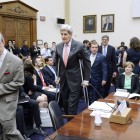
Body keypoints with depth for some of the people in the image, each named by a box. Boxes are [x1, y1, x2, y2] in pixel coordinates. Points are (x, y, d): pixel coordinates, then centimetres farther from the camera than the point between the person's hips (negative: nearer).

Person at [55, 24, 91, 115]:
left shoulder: (79, 46, -10)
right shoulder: (58, 46, 4)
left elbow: (87, 63, -5)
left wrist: (86, 79, -7)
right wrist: (57, 75, 12)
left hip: (75, 79, -5)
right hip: (63, 79, 5)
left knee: (72, 104, -5)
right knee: (65, 103, 12)